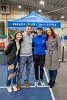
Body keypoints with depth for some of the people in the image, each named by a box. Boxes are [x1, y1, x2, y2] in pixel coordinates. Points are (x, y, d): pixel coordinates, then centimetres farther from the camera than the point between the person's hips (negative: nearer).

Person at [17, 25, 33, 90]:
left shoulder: (31, 36, 8)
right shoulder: (22, 35, -9)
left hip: (30, 56, 5)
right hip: (23, 55, -5)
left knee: (28, 70, 15)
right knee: (21, 71, 2)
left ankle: (26, 81, 33)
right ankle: (18, 83, 19)